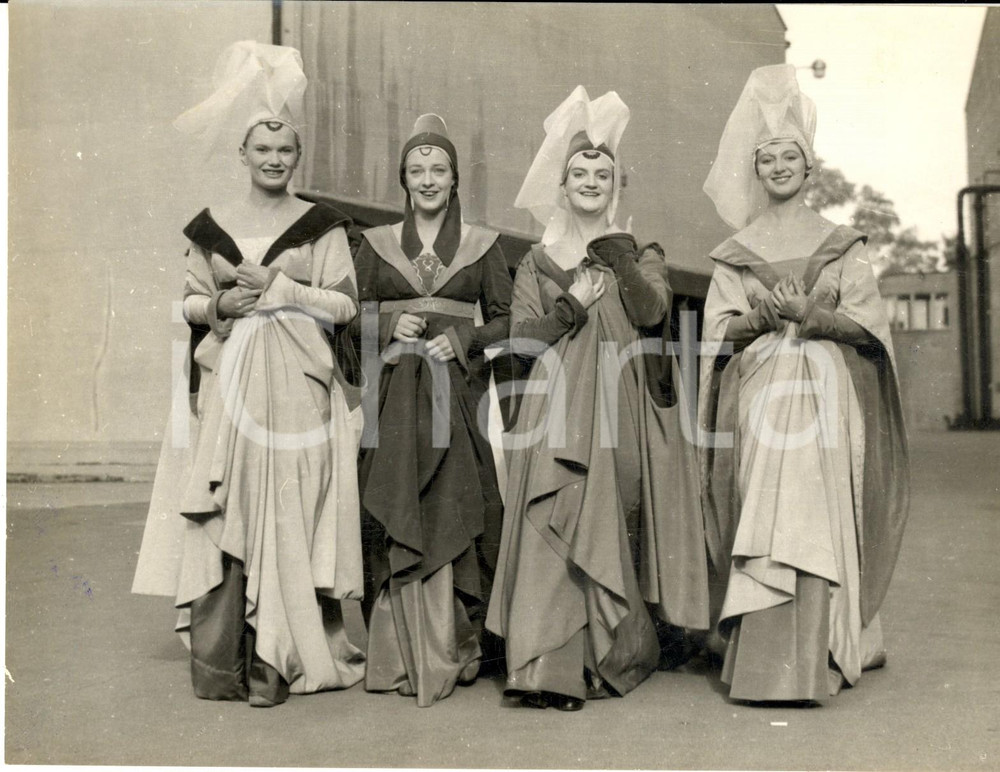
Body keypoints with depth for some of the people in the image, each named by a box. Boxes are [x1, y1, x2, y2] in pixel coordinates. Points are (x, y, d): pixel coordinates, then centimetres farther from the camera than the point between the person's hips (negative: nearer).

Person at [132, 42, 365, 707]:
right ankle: (221, 660, 8)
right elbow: (190, 301, 14)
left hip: (297, 385, -2)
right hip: (230, 384, 2)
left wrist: (277, 288, -11)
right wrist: (220, 306, -7)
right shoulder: (213, 225, 12)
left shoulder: (322, 224, 5)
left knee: (289, 515, -4)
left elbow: (345, 304, -1)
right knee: (224, 516, -1)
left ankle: (280, 657, 6)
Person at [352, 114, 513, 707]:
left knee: (452, 518, -3)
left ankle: (452, 651, 9)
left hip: (459, 394, -1)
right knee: (397, 524, -2)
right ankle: (403, 655, 8)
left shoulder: (483, 245, 8)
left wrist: (461, 339, -10)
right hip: (394, 394, 1)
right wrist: (390, 325, -7)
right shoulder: (377, 244, 11)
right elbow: (356, 318, 12)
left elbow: (505, 321, 6)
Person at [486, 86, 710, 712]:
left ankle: (611, 659, 12)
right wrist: (573, 306, -8)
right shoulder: (539, 260, 14)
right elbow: (523, 339, 5)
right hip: (560, 413, 0)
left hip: (624, 409, 0)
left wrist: (614, 251, -10)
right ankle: (552, 668, -11)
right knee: (557, 528, -11)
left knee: (615, 529, -2)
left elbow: (651, 313, -8)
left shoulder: (641, 253, 12)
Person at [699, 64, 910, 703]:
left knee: (814, 521, -11)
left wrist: (806, 314, -14)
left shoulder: (843, 245, 11)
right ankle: (771, 653, -1)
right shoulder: (735, 253, 14)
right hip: (759, 394, 1)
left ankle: (811, 661, -7)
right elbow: (719, 330, 6)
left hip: (825, 395, -1)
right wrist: (764, 316, -14)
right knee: (764, 521, -8)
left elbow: (867, 323, 3)